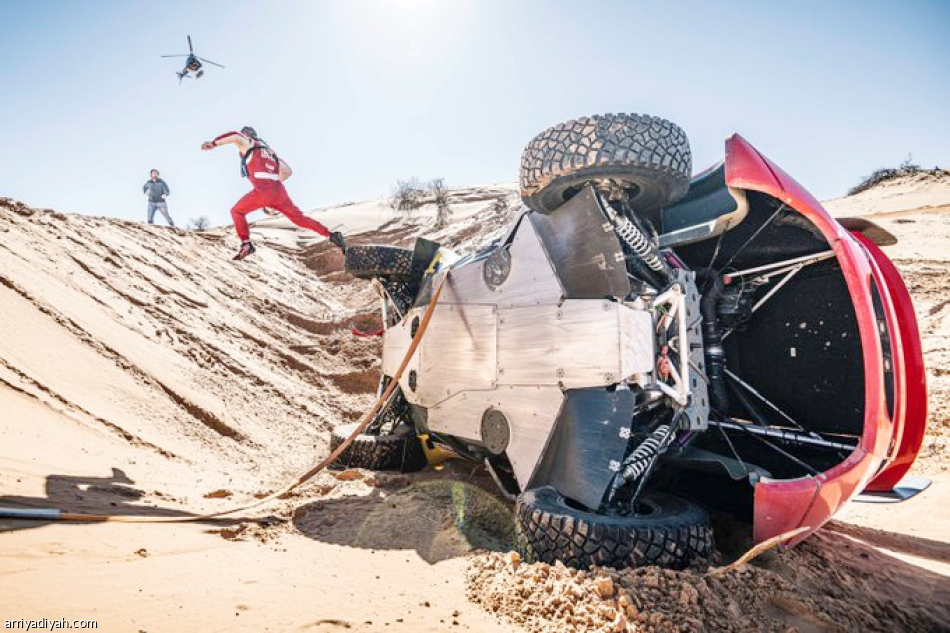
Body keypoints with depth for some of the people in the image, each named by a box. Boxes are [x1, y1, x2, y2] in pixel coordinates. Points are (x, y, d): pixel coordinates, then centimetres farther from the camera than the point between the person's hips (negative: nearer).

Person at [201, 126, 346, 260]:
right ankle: (332, 235, -2)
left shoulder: (247, 143, 15)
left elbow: (236, 136, -10)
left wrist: (213, 143, -4)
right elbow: (287, 171, 30)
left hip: (263, 191, -6)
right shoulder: (269, 150, 33)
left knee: (236, 211, 13)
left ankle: (246, 244, -1)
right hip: (279, 190, 6)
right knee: (299, 218, 11)